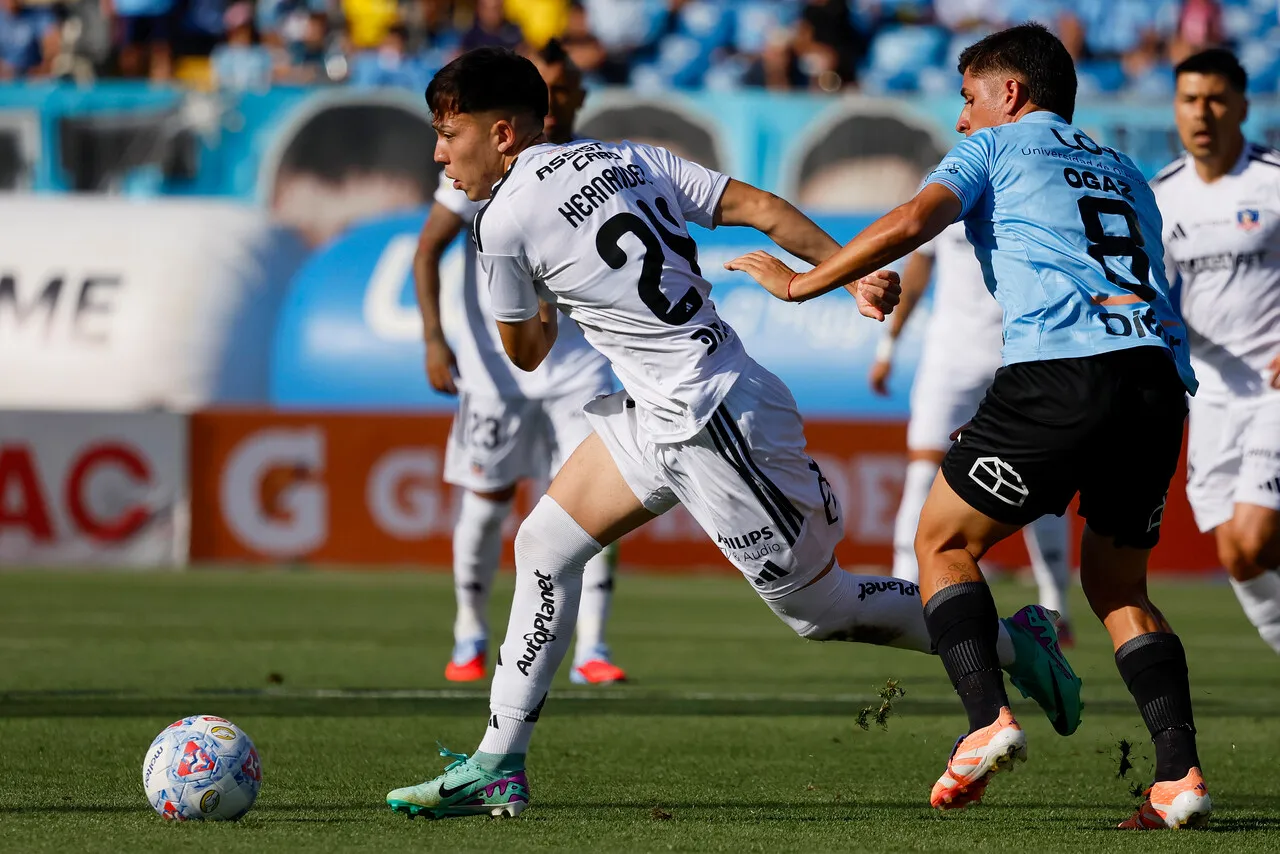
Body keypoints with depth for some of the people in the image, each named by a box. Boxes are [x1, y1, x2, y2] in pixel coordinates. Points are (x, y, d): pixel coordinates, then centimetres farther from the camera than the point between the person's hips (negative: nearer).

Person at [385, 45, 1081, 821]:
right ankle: (499, 768, 12)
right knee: (546, 544, 9)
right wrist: (855, 270, 2)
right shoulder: (626, 159, 8)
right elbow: (760, 207, 3)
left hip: (716, 424, -9)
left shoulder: (504, 220, -13)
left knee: (818, 608, 5)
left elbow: (525, 352, 2)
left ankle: (1015, 644, 19)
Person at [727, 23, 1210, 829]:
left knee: (943, 541, 9)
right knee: (1118, 585, 17)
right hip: (1161, 378, 6)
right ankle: (1180, 772, -1)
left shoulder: (996, 148, 14)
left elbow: (911, 223, -2)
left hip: (1063, 369, -6)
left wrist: (802, 282, 6)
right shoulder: (1125, 173, 31)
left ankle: (989, 718, -11)